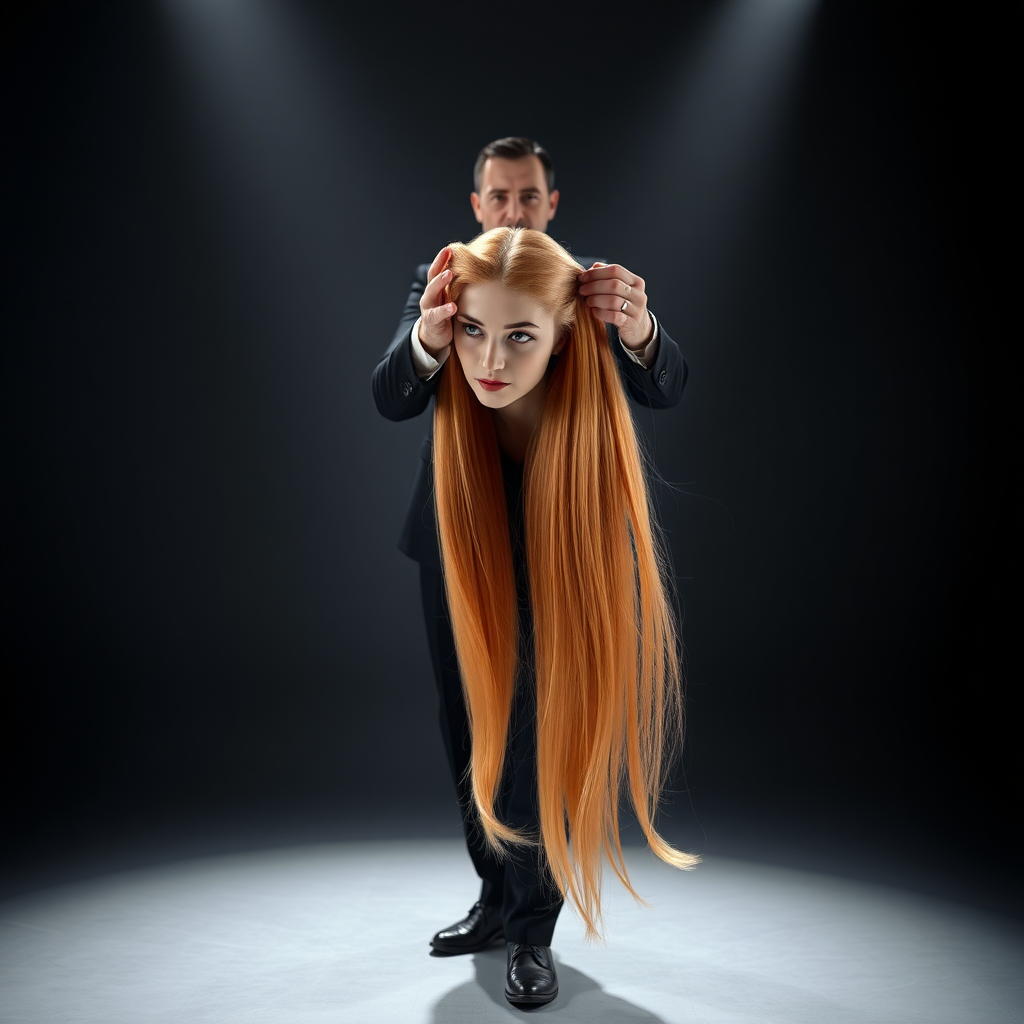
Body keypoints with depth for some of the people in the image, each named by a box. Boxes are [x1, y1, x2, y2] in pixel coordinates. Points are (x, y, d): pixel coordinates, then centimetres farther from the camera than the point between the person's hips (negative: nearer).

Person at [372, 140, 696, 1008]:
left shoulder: (589, 286, -3)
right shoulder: (442, 281, 0)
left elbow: (667, 390, -16)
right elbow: (390, 400, -14)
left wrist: (639, 331, -41)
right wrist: (426, 336, -38)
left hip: (551, 547, -3)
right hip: (456, 541, 3)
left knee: (539, 735, -2)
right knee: (471, 734, 14)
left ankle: (535, 929, 16)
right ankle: (497, 898, 34)